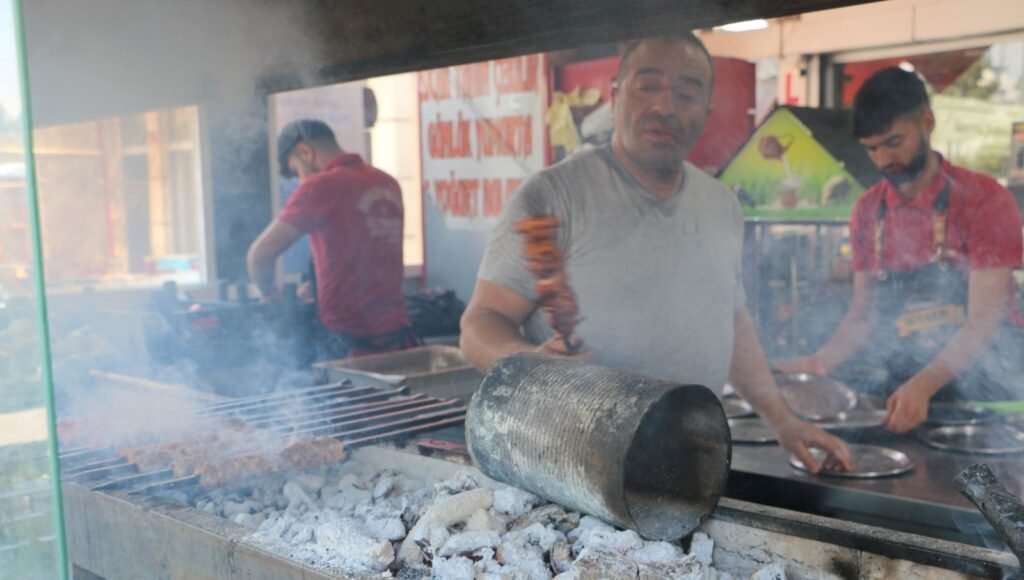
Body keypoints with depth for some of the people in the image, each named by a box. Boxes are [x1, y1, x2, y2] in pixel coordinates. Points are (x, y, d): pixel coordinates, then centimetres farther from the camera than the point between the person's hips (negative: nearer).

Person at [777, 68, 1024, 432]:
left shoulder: (984, 200, -10)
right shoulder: (867, 212, 4)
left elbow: (983, 321, -16)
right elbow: (864, 312, 8)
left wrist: (923, 385, -30)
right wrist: (824, 360, -11)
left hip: (978, 393, -3)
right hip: (902, 391, 4)